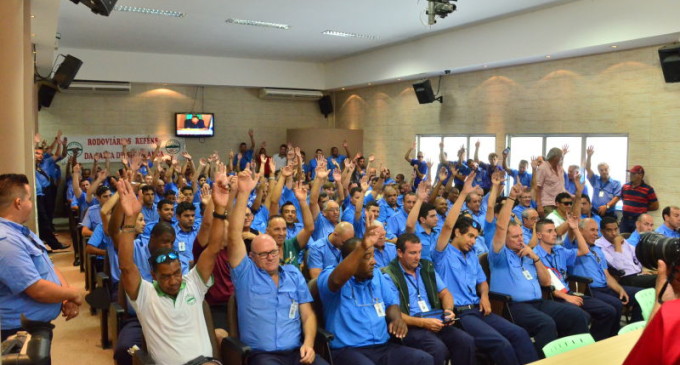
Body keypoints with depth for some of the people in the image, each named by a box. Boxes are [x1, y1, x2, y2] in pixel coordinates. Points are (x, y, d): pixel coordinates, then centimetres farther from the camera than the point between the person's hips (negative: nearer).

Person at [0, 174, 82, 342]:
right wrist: (74, 294, -12)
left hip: (37, 325, 10)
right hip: (20, 331, -10)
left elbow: (49, 266, 9)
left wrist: (68, 299, -7)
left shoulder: (21, 232, 8)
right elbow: (39, 290, -29)